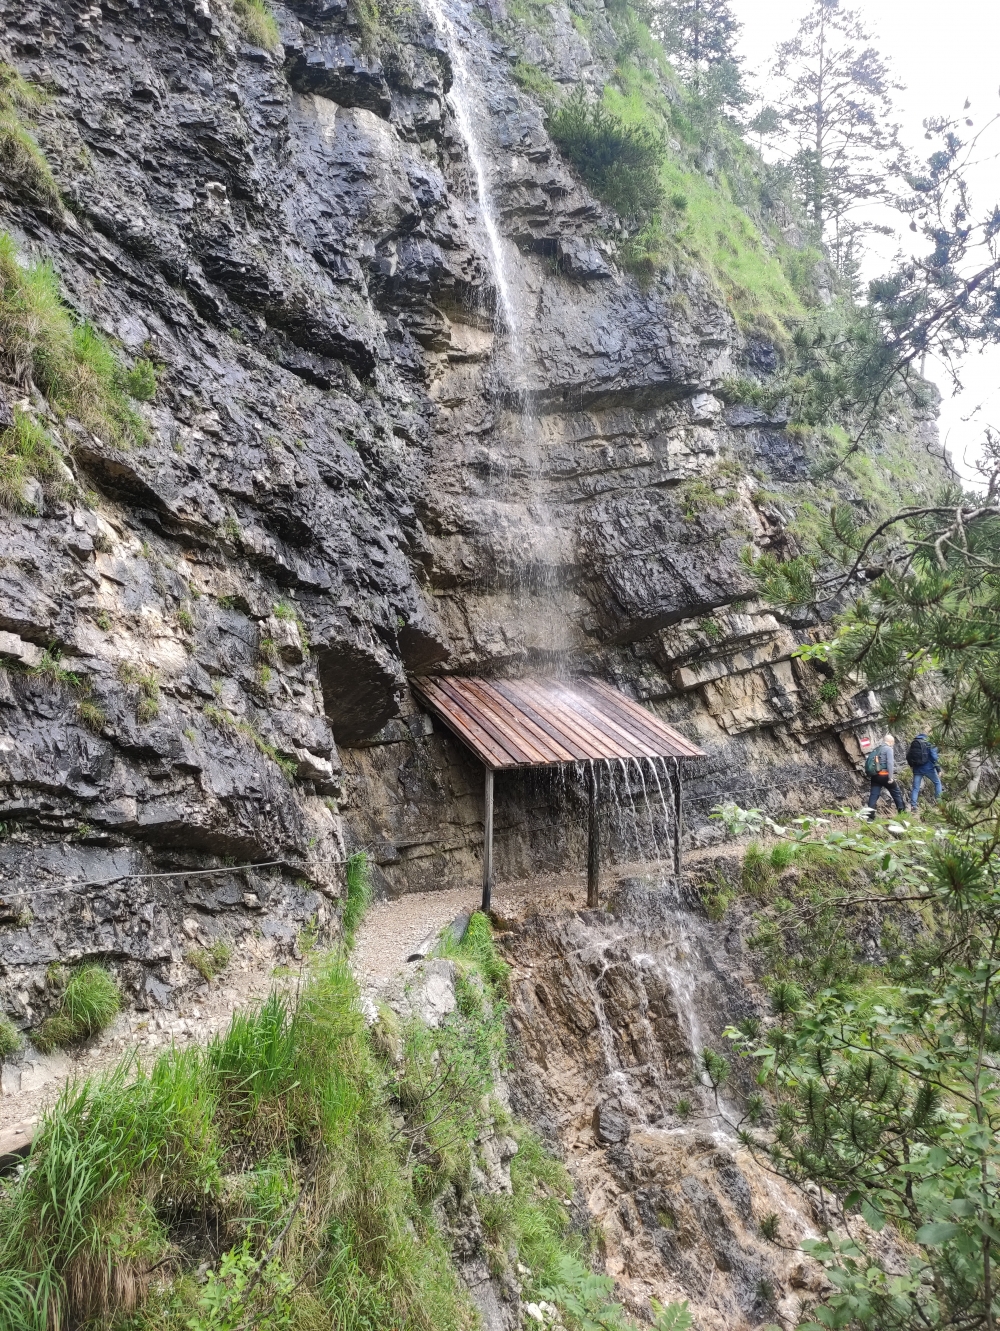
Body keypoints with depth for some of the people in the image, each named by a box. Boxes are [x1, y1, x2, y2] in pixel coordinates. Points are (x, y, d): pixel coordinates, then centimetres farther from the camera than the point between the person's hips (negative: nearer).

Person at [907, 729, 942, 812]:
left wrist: (911, 766, 25)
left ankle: (913, 806, -5)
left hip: (917, 769, 3)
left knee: (915, 788, 5)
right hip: (928, 768, -3)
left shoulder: (912, 744, 6)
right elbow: (934, 757, -9)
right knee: (937, 782, 19)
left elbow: (908, 756, 8)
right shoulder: (928, 744, -4)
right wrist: (938, 769, -6)